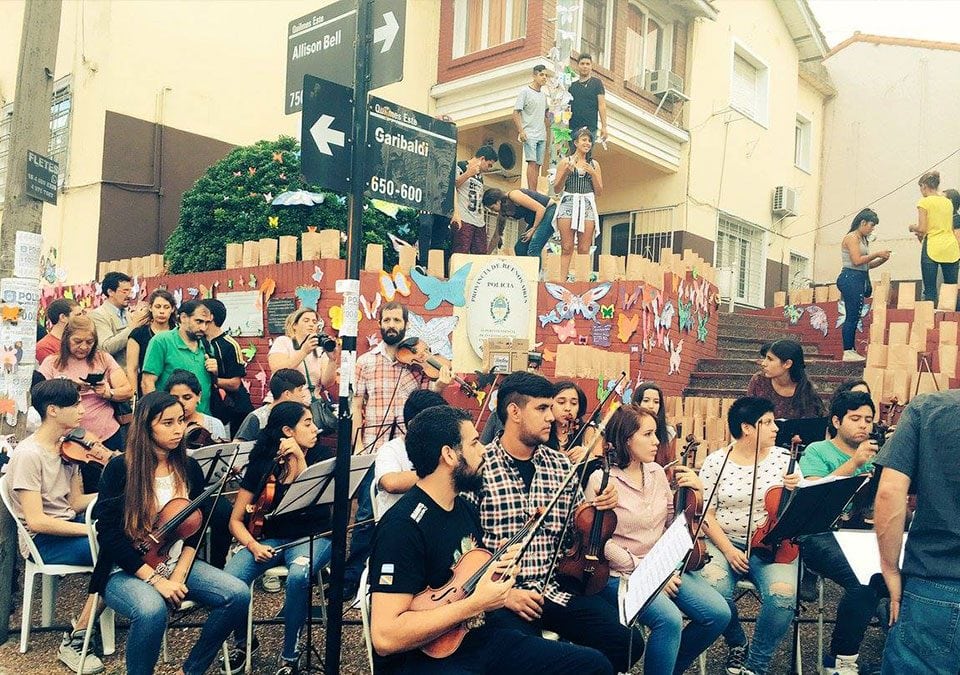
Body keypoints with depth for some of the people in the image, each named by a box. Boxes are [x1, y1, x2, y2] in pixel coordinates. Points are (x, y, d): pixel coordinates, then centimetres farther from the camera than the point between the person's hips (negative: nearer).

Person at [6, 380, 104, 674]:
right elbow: (36, 521, -23)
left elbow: (75, 502, 8)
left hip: (69, 524, 7)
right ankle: (74, 642, -16)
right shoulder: (28, 454, -18)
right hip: (43, 541, -7)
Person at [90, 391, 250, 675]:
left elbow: (196, 530, 7)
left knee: (238, 594, -17)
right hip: (127, 572, -5)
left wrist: (179, 574, -9)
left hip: (177, 565, 5)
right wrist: (155, 579, -19)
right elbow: (109, 535, -13)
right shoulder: (121, 468, -10)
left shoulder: (189, 468, 4)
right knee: (152, 610, -37)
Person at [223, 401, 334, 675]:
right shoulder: (261, 465, -1)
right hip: (272, 539, 2)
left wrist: (300, 458, -21)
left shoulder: (318, 455, -1)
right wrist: (253, 545, -17)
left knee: (298, 575, -36)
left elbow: (313, 496, -17)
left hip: (312, 537, -1)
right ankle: (243, 641, 7)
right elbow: (236, 520, 0)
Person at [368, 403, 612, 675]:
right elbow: (385, 637, -26)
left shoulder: (465, 508, 8)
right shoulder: (403, 526, -21)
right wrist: (475, 604, -24)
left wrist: (498, 569, 0)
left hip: (477, 638, 9)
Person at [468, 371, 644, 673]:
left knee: (628, 641, -11)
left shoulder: (562, 465, 9)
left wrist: (601, 508, 1)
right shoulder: (478, 468, -8)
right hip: (503, 595, -5)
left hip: (556, 588, 5)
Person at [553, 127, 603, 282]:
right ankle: (562, 280, -9)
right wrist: (566, 172, -7)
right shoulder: (566, 162, 8)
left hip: (587, 205, 2)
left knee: (584, 249, -3)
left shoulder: (594, 164, 14)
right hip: (568, 203, -2)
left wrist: (593, 173, -1)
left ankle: (582, 281, -4)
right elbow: (557, 188, 7)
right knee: (566, 248, -8)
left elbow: (599, 191, 11)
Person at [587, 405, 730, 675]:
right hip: (621, 575, -7)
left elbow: (674, 523, 14)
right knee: (670, 619, -31)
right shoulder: (601, 480, -13)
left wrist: (695, 491, -1)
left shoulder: (656, 472, 6)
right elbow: (601, 543, -15)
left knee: (719, 613, -9)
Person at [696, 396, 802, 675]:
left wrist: (796, 492, -16)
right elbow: (706, 514, -1)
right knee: (713, 588, -31)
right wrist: (728, 550, -14)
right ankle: (737, 643, 5)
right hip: (724, 542, -1)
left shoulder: (783, 459, 4)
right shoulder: (715, 462, 0)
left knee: (783, 595, -30)